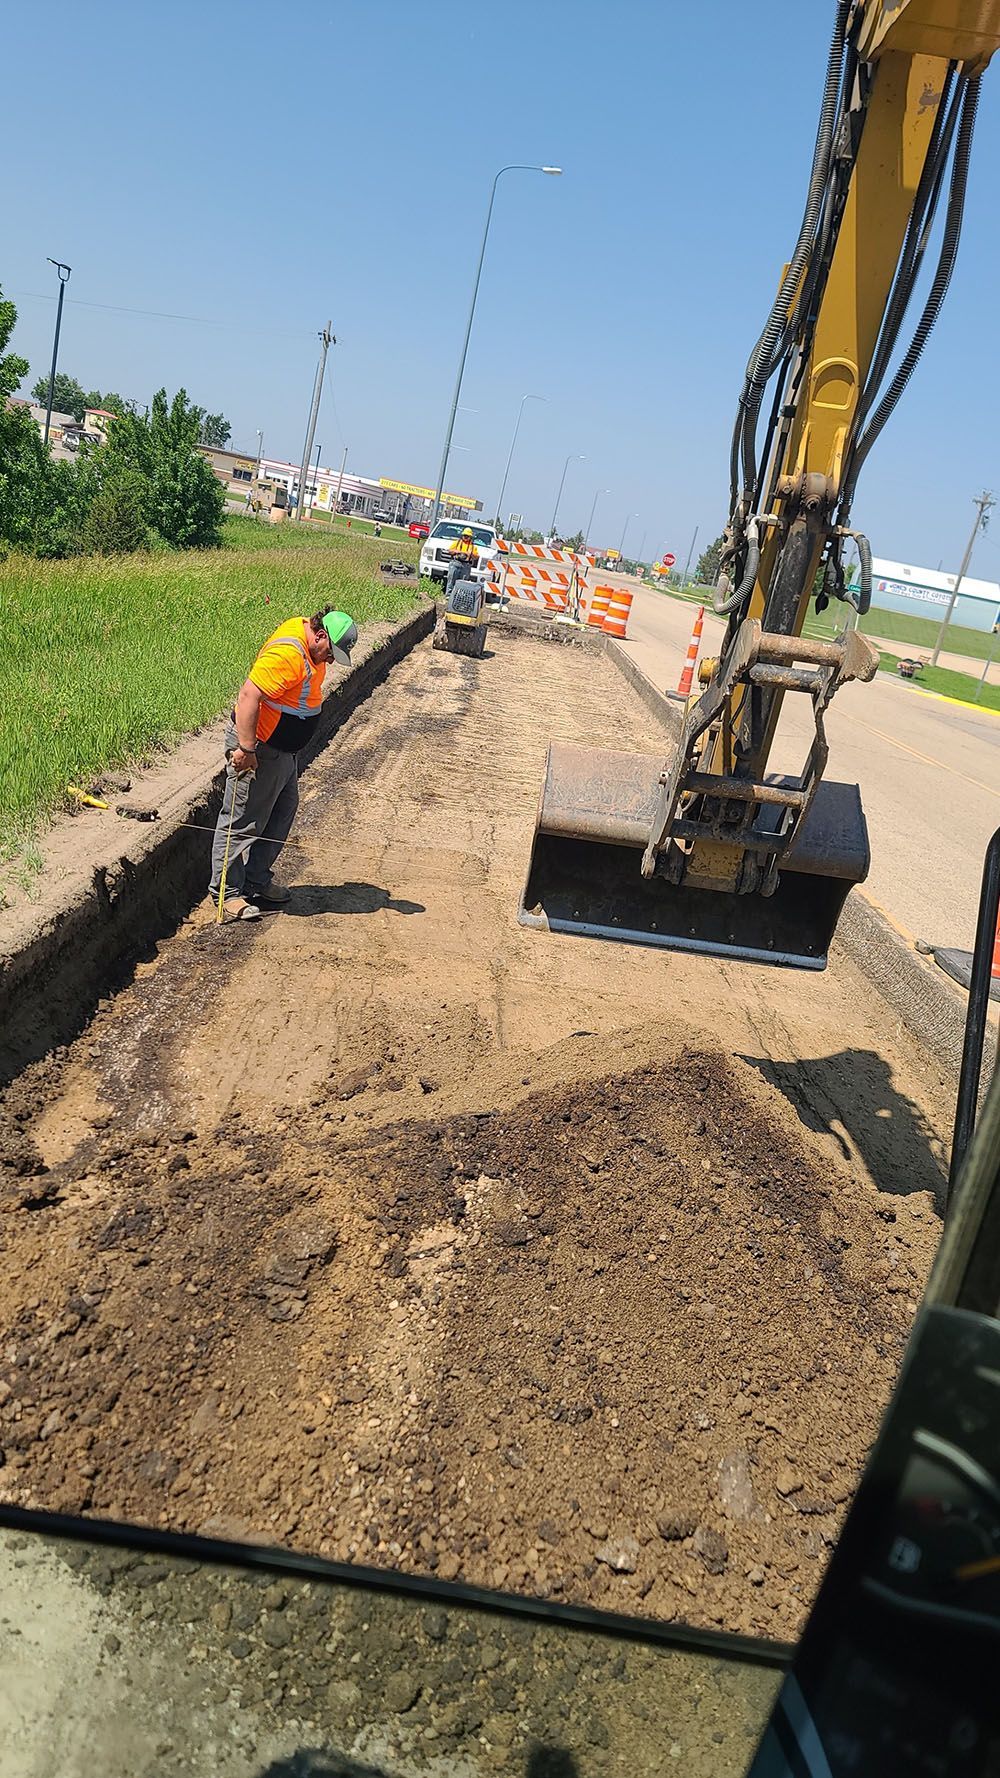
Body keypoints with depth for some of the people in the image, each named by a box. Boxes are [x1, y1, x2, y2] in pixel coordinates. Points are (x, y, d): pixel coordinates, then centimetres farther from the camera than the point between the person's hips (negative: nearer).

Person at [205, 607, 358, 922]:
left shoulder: (310, 644, 6)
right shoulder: (288, 654, -27)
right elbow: (248, 697, -31)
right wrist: (246, 749, -31)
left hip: (285, 749, 10)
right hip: (259, 748, -10)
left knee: (282, 813, 17)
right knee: (242, 823, -1)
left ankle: (256, 882, 28)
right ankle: (226, 893, 9)